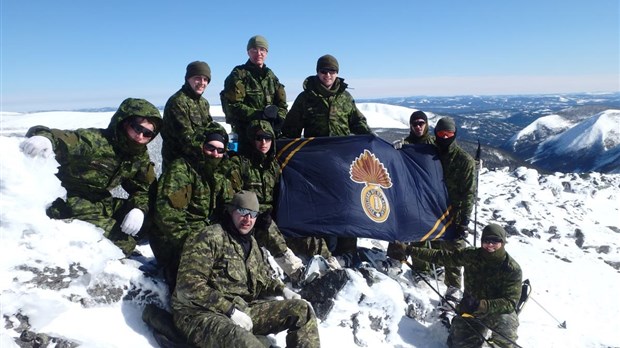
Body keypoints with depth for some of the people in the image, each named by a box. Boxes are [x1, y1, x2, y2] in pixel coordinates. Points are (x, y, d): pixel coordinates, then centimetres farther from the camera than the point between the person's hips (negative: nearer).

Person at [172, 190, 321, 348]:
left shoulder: (252, 244, 16)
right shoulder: (209, 238, -10)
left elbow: (263, 279, 28)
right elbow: (189, 286, -17)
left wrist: (282, 290, 6)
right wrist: (230, 310, -22)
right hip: (204, 313, -7)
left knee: (302, 309, -4)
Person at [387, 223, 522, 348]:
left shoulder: (512, 269, -18)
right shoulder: (471, 255, -11)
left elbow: (510, 301, -22)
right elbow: (440, 256, -9)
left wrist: (482, 306, -39)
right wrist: (408, 250, -15)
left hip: (498, 309, -3)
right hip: (471, 307, 3)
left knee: (504, 321, -35)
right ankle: (479, 327, 23)